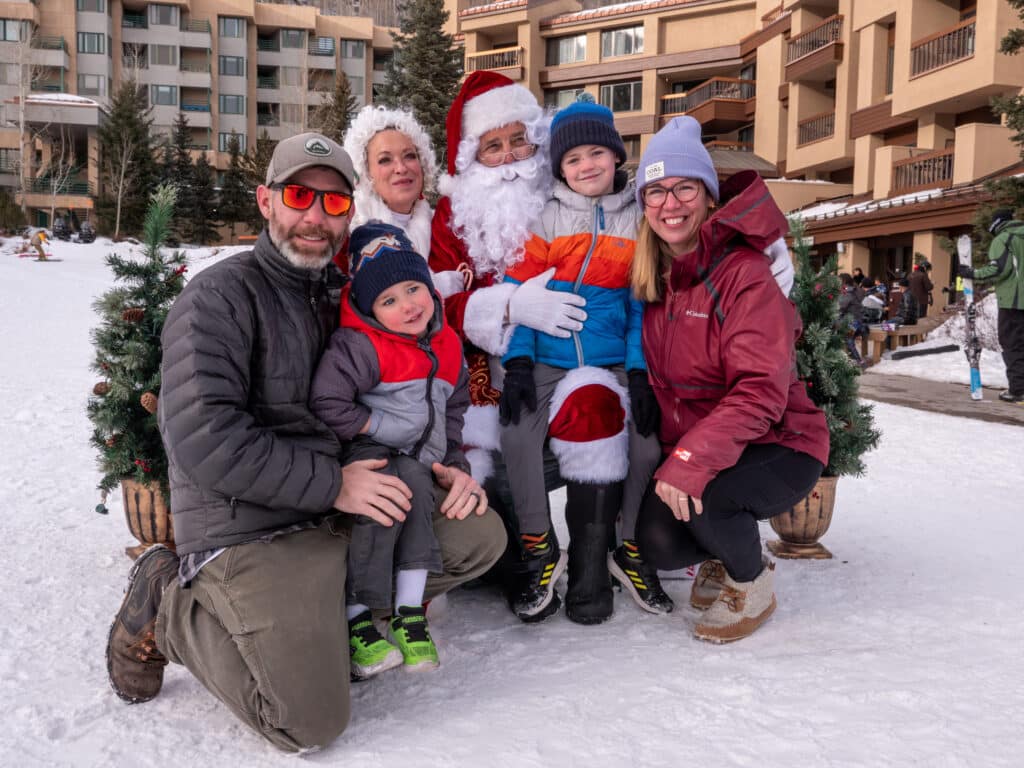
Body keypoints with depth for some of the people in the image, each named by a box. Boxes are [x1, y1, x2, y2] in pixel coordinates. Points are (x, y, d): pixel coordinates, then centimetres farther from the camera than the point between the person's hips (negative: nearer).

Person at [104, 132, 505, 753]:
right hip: (248, 531, -7)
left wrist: (438, 469, 4)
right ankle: (168, 607, 4)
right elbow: (203, 441, -22)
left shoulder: (341, 300, 13)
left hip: (346, 513, 7)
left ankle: (346, 607, 5)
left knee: (481, 534, 0)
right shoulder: (220, 295, -11)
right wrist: (331, 484, -18)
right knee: (313, 723, -15)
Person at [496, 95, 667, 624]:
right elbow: (519, 292, 2)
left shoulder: (639, 221, 8)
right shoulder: (543, 218, 6)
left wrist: (640, 370, -8)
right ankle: (540, 551, -3)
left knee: (646, 442, -20)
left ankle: (630, 548, 8)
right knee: (517, 434, -26)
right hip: (548, 360, -1)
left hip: (615, 363, 1)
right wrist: (518, 362, -12)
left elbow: (644, 303, 6)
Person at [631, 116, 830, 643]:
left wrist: (691, 462, -35)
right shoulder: (652, 279, 3)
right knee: (659, 542, -17)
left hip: (778, 447, -5)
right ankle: (723, 554, 19)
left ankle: (752, 584, 0)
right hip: (686, 446, 5)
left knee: (699, 495, -32)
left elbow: (761, 391, -27)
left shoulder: (743, 273, -18)